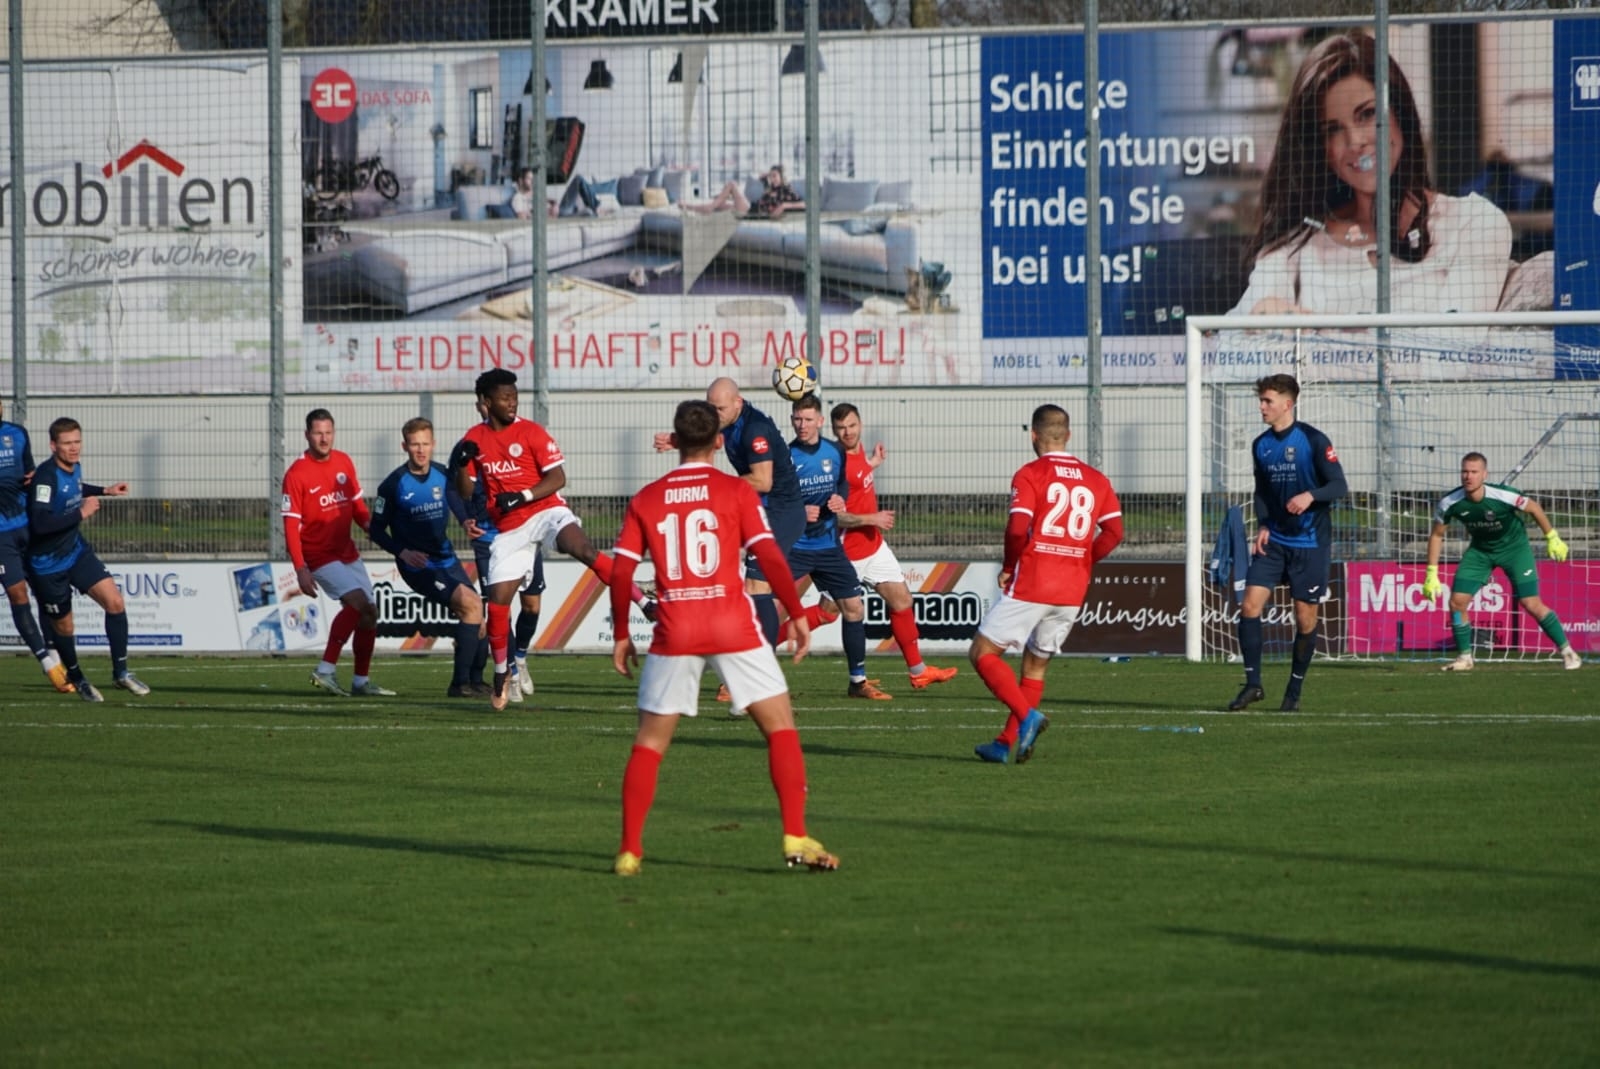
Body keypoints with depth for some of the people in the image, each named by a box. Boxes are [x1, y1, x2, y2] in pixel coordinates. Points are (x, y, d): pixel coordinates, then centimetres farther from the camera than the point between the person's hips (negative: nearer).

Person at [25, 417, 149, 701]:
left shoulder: (74, 468, 0)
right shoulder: (46, 477, -26)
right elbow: (40, 523, -37)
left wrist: (105, 491, 22)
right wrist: (80, 513, -32)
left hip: (76, 551, 7)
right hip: (48, 564, -7)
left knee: (114, 601, -8)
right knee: (64, 625, 7)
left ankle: (120, 672, 5)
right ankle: (75, 677, 34)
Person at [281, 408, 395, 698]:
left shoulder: (344, 462, 6)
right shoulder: (297, 474, -13)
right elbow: (291, 526, -15)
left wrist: (372, 525, -6)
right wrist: (300, 569, -21)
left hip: (348, 552, 7)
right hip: (320, 556, -7)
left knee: (369, 614, 6)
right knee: (357, 601, -24)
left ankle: (361, 682, 17)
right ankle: (325, 671, -19)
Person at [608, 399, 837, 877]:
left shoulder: (645, 501, 8)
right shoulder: (736, 491, 1)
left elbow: (621, 573, 6)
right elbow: (770, 557, -6)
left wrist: (621, 635, 15)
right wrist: (798, 615, 1)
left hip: (673, 633, 2)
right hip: (734, 628, -2)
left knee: (649, 742, 11)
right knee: (781, 726, 7)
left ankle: (629, 851, 5)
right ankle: (796, 840, -3)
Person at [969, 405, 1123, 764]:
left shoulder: (1030, 475, -7)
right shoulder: (1096, 480, 9)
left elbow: (1017, 529, -17)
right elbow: (1114, 532, 3)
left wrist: (1008, 567, -2)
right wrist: (1081, 563, 13)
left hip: (1029, 586, -6)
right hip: (1072, 593, 6)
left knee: (983, 653, 2)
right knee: (1036, 667, 17)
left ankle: (1027, 716, -18)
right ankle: (1009, 743, 14)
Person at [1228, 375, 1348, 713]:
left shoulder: (1313, 441, -10)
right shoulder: (1261, 445, 7)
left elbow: (1339, 485, -11)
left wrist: (1311, 495, -31)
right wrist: (1262, 525, 0)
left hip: (1309, 544, -5)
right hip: (1274, 541, 5)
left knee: (1305, 618, 2)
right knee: (1249, 605, -9)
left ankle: (1295, 690, 16)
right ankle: (1253, 683, -1)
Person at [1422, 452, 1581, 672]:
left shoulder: (1503, 495, -30)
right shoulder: (1449, 503, -21)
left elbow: (1534, 508, -11)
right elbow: (1436, 535, -5)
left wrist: (1552, 538, -3)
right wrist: (1431, 573, -8)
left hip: (1514, 547, -3)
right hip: (1480, 550, 3)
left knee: (1531, 604, -11)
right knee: (1457, 601, -9)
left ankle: (1567, 651, 4)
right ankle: (1464, 657, 9)